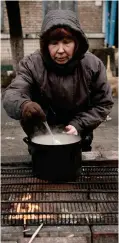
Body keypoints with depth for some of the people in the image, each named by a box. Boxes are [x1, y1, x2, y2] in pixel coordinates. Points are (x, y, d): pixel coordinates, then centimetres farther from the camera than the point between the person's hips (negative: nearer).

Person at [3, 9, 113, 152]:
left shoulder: (92, 65, -16)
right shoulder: (32, 64, -20)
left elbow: (103, 103, -8)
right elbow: (12, 95, -32)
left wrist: (78, 125, -21)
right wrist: (24, 105, -56)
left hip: (78, 140, 4)